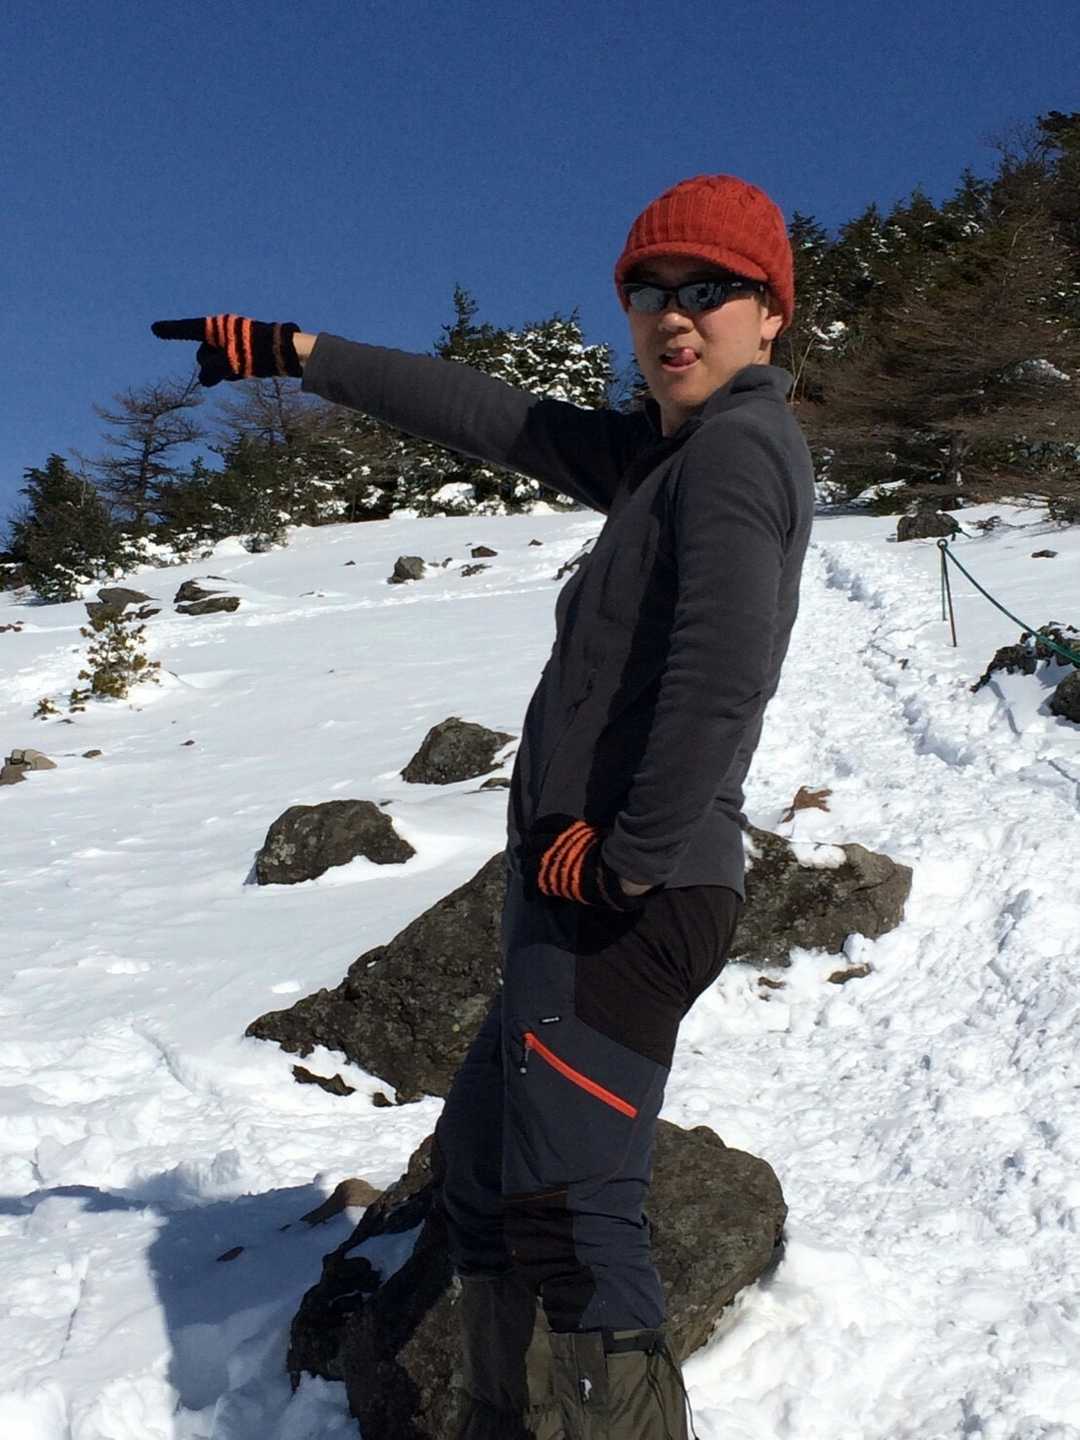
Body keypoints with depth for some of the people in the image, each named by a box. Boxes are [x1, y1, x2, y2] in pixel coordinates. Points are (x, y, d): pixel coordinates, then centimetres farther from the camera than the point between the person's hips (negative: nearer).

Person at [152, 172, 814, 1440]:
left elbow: (721, 679, -26)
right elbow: (490, 418, 22)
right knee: (481, 1166, 20)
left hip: (631, 907, -10)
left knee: (566, 1214, -14)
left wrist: (631, 858, -18)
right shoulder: (666, 451, 16)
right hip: (580, 899, 10)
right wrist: (298, 355, 25)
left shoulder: (740, 445, -11)